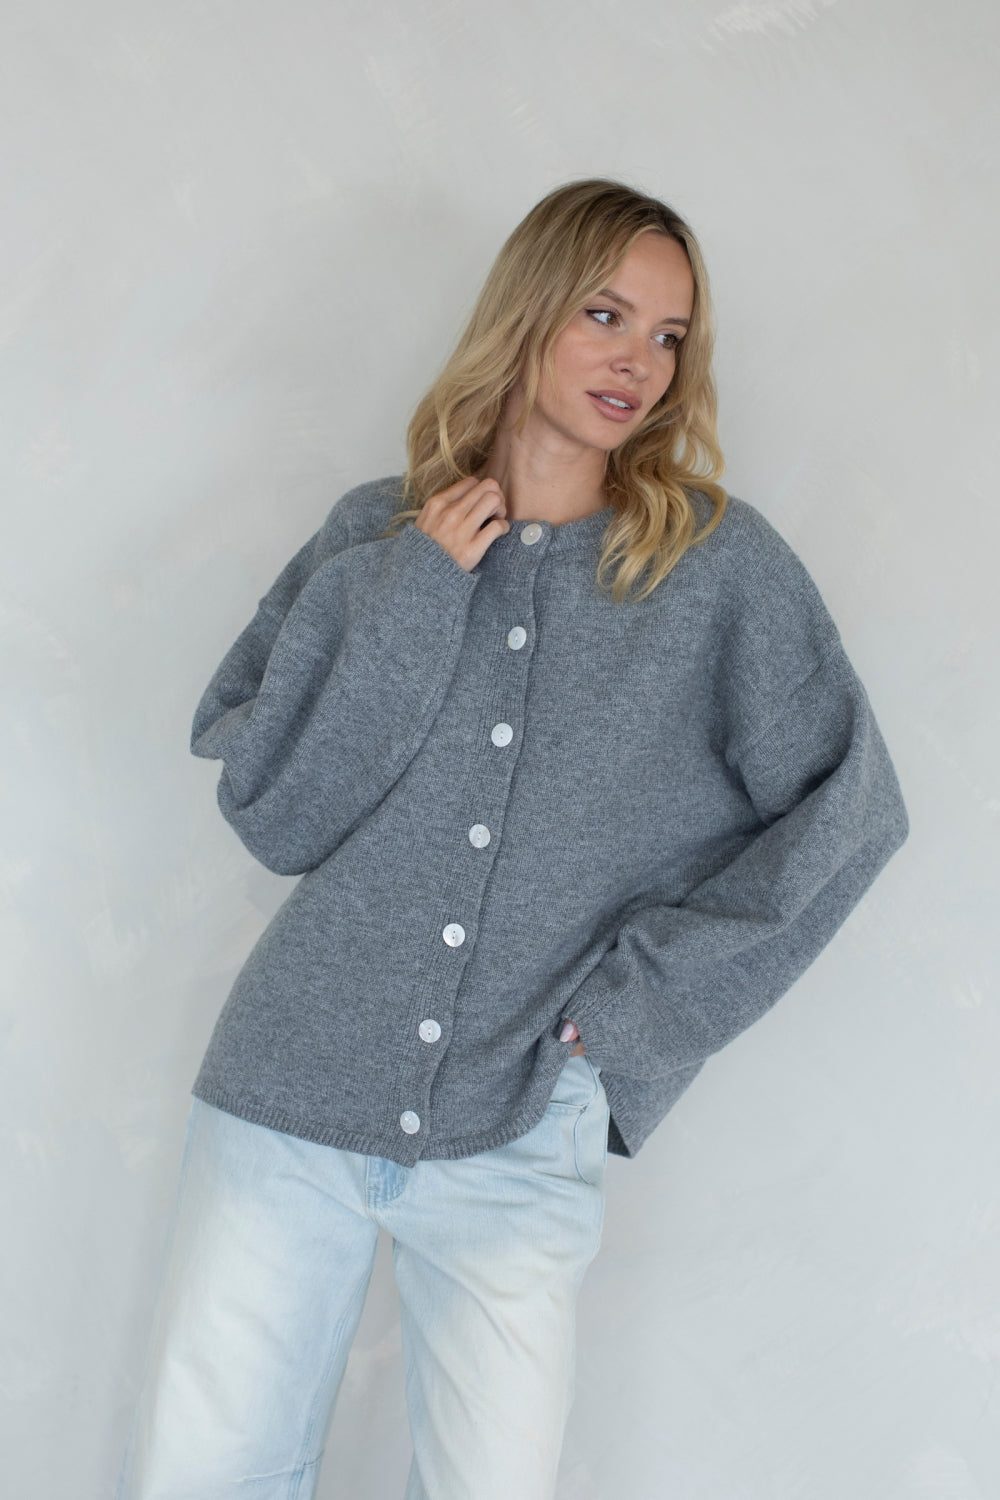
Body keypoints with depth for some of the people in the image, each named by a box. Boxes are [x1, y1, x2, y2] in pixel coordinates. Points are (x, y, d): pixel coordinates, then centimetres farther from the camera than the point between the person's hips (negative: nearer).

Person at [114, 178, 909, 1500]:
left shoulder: (722, 564, 1)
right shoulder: (379, 536, 4)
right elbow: (275, 813, -1)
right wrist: (411, 594, -10)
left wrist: (651, 994, -5)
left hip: (523, 1139, -1)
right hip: (294, 1095, 1)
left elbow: (850, 807, 2)